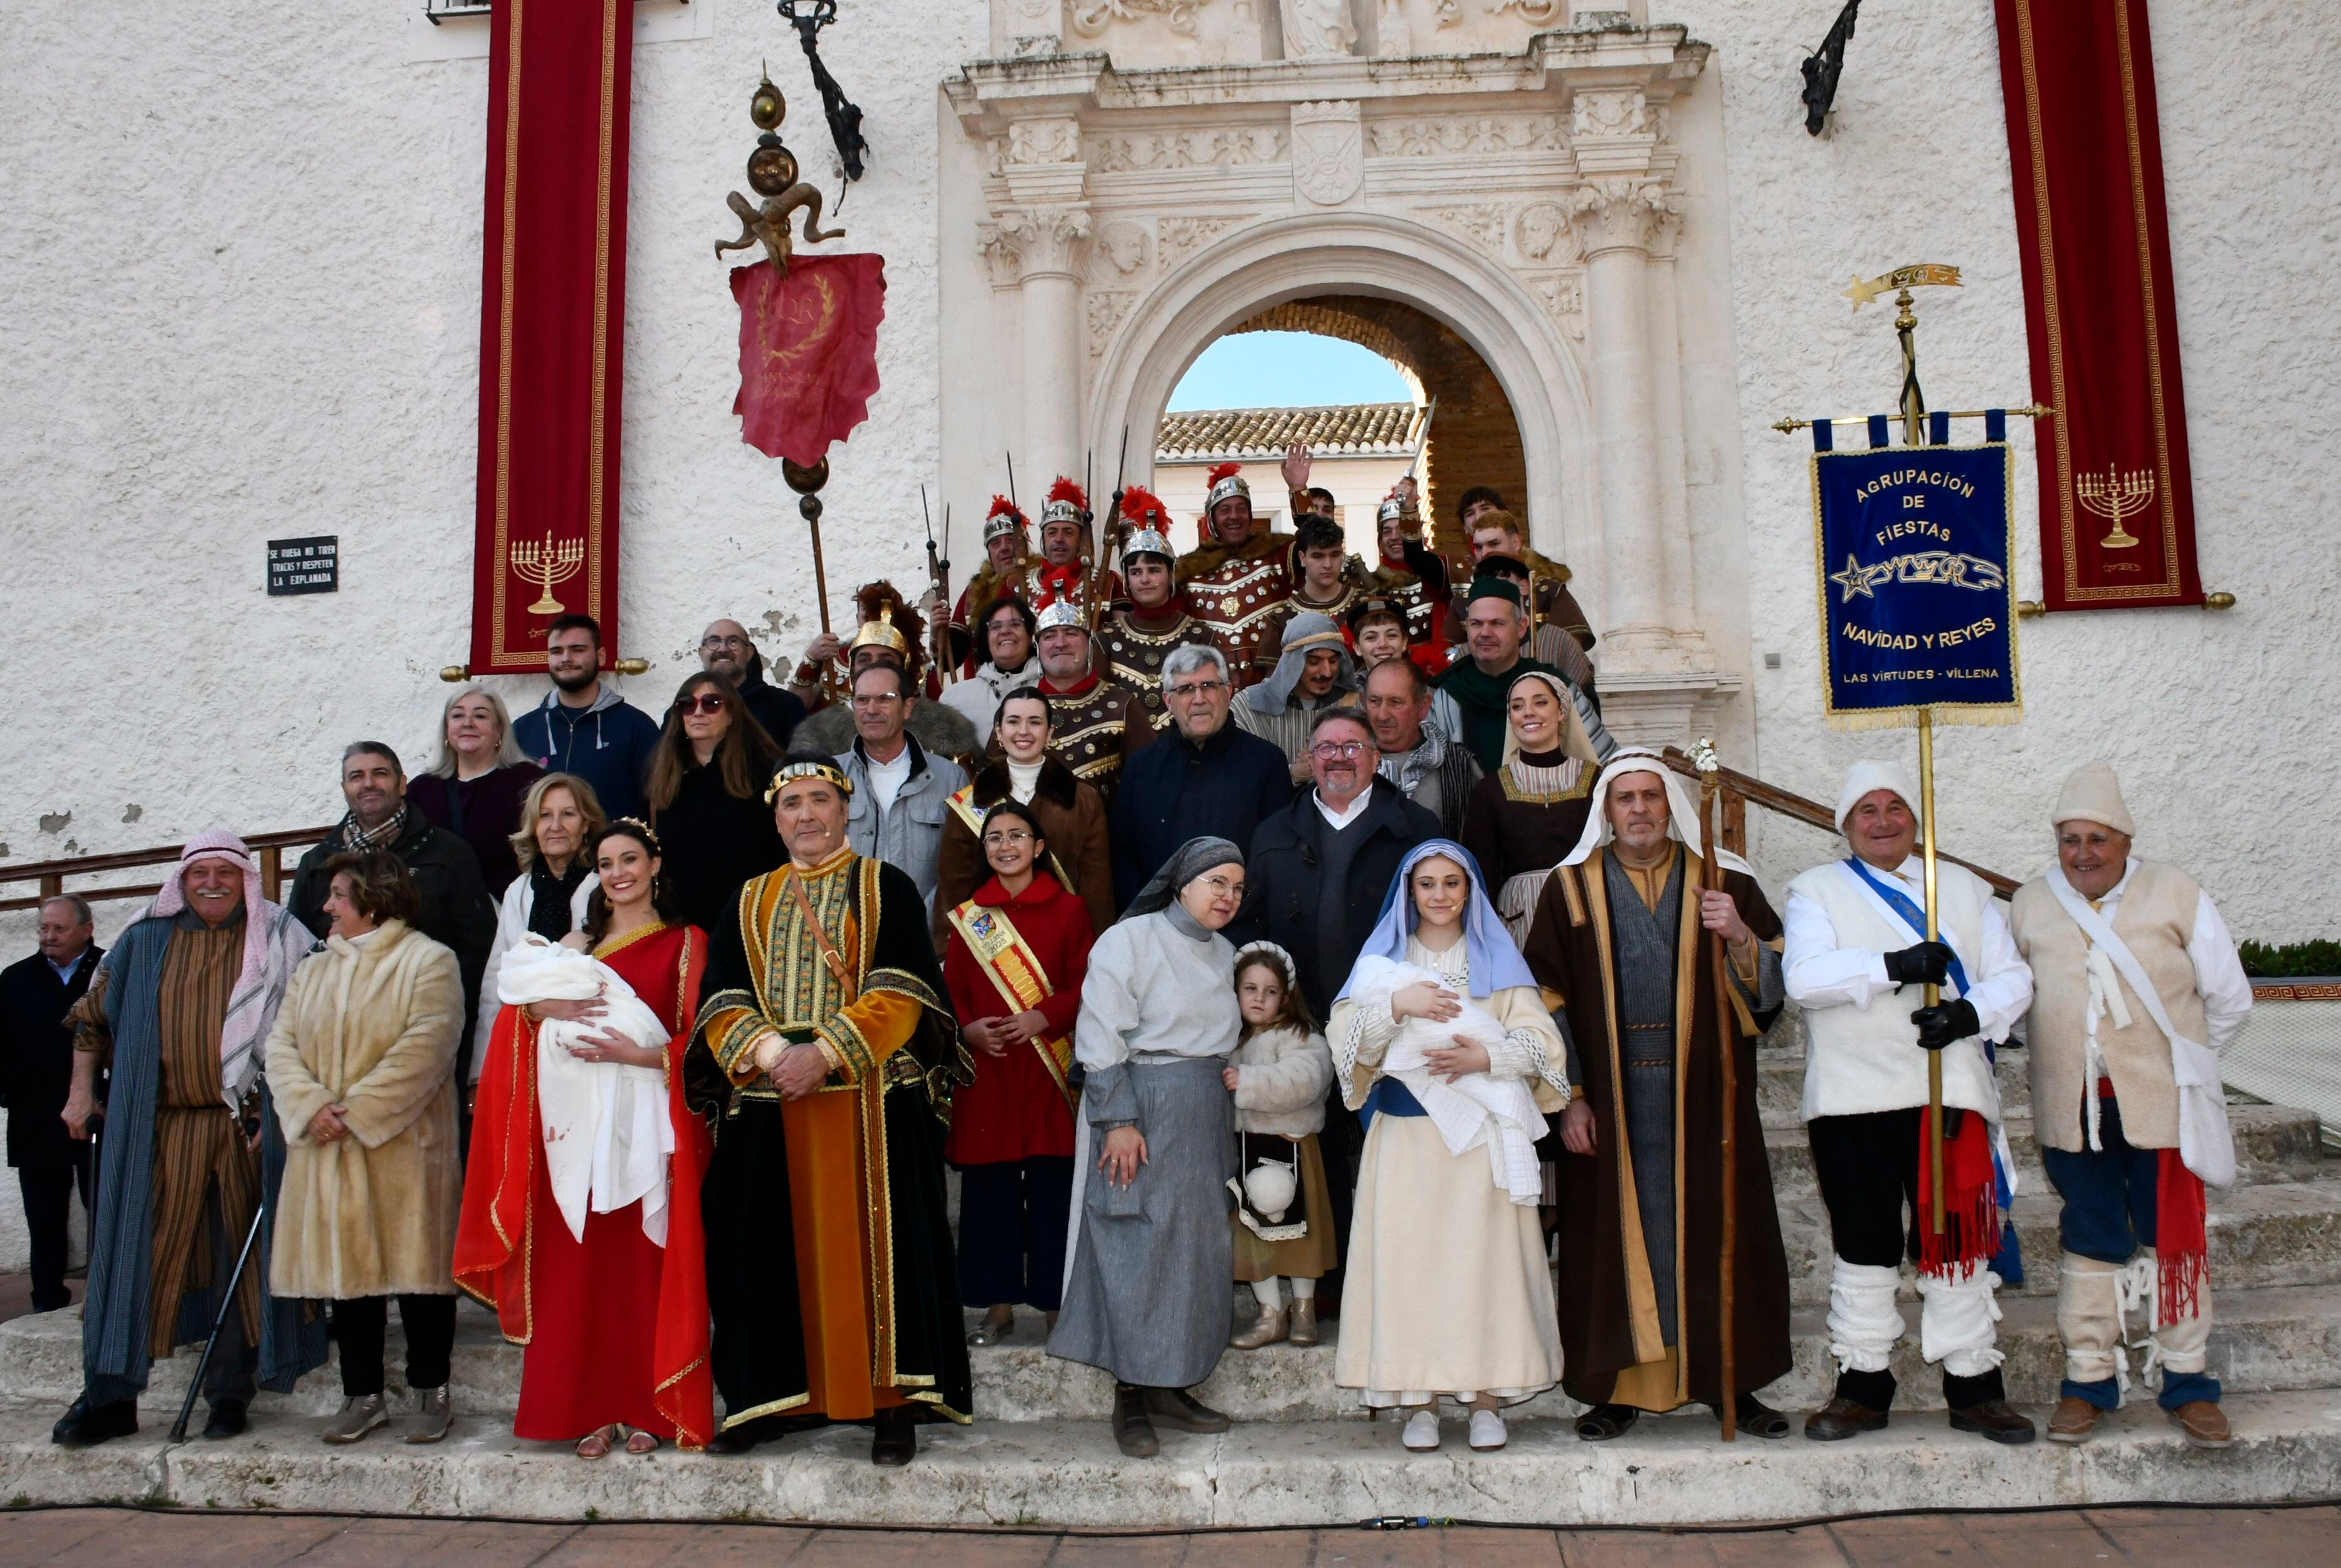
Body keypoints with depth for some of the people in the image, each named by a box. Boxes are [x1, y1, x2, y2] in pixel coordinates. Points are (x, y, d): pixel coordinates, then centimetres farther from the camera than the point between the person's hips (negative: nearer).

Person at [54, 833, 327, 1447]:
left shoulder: (279, 941, 3)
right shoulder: (146, 941, 10)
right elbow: (92, 1014, 20)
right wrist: (81, 1091, 15)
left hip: (246, 1128, -1)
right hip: (161, 1128, 2)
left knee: (241, 1257, 4)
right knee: (139, 1253, 1)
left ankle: (229, 1394, 14)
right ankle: (111, 1397, 12)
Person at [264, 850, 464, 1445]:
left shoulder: (428, 962, -4)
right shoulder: (314, 970, 17)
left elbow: (424, 1049, -14)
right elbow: (281, 1044, 7)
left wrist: (357, 1112, -17)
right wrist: (312, 1107, -10)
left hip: (402, 1148, -5)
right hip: (327, 1156, 6)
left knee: (416, 1266, 0)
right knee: (346, 1268, 9)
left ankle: (430, 1392, 11)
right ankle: (362, 1396, 19)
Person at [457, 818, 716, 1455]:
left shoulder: (686, 943, 4)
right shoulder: (581, 944, 17)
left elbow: (698, 1039, -4)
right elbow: (523, 1009, 10)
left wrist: (635, 1054, -18)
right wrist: (548, 1007, -11)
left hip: (651, 1129, -3)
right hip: (583, 1127, 4)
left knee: (648, 1266, -2)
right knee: (582, 1266, 2)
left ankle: (649, 1408, 7)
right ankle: (593, 1409, 11)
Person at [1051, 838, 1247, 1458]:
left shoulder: (1222, 953, 14)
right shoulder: (1129, 940, -8)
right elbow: (1102, 1038, -12)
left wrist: (1224, 1121, 14)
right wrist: (1119, 1120, -18)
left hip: (1205, 1121, 7)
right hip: (1141, 1114, -7)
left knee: (1197, 1249, 7)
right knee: (1135, 1249, -4)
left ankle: (1170, 1387, 18)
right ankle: (1130, 1399, 5)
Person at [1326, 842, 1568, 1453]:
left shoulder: (1497, 958, 9)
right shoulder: (1384, 959, 11)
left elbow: (1540, 1041, 0)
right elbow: (1346, 1040, 0)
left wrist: (1484, 1057, -16)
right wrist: (1397, 1004, -15)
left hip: (1482, 1132, -1)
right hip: (1405, 1134, 1)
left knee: (1485, 1256, -3)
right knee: (1409, 1256, -2)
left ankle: (1486, 1397, 6)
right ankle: (1419, 1399, 6)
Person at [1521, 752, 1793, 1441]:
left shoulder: (1724, 881, 7)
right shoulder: (1571, 888, 5)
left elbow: (1776, 982, 3)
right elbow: (1548, 998, 2)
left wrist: (1740, 937, -17)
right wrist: (1569, 1096, -5)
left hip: (1704, 1092, 1)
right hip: (1610, 1097, -1)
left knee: (1715, 1230, 4)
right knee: (1617, 1232, 3)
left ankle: (1732, 1382, 17)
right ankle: (1617, 1388, 13)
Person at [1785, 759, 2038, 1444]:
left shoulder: (1964, 888, 16)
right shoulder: (1817, 890, 6)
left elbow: (2012, 977, 9)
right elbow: (1803, 977, -11)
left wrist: (1969, 1013, -12)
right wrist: (1895, 967, -21)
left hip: (1948, 1094, 2)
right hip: (1852, 1100, -1)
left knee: (1956, 1242, 4)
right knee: (1864, 1246, 6)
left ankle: (1973, 1387, 16)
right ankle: (1863, 1385, 17)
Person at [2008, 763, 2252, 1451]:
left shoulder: (2176, 895, -3)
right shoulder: (2030, 904, 4)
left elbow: (2229, 997, 4)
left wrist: (2177, 1063, 8)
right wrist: (2061, 1057, 9)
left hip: (2160, 1104, -1)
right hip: (2073, 1108, 2)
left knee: (2173, 1240, 4)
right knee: (2090, 1244, 9)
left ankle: (2187, 1382, 18)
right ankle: (2088, 1381, 18)